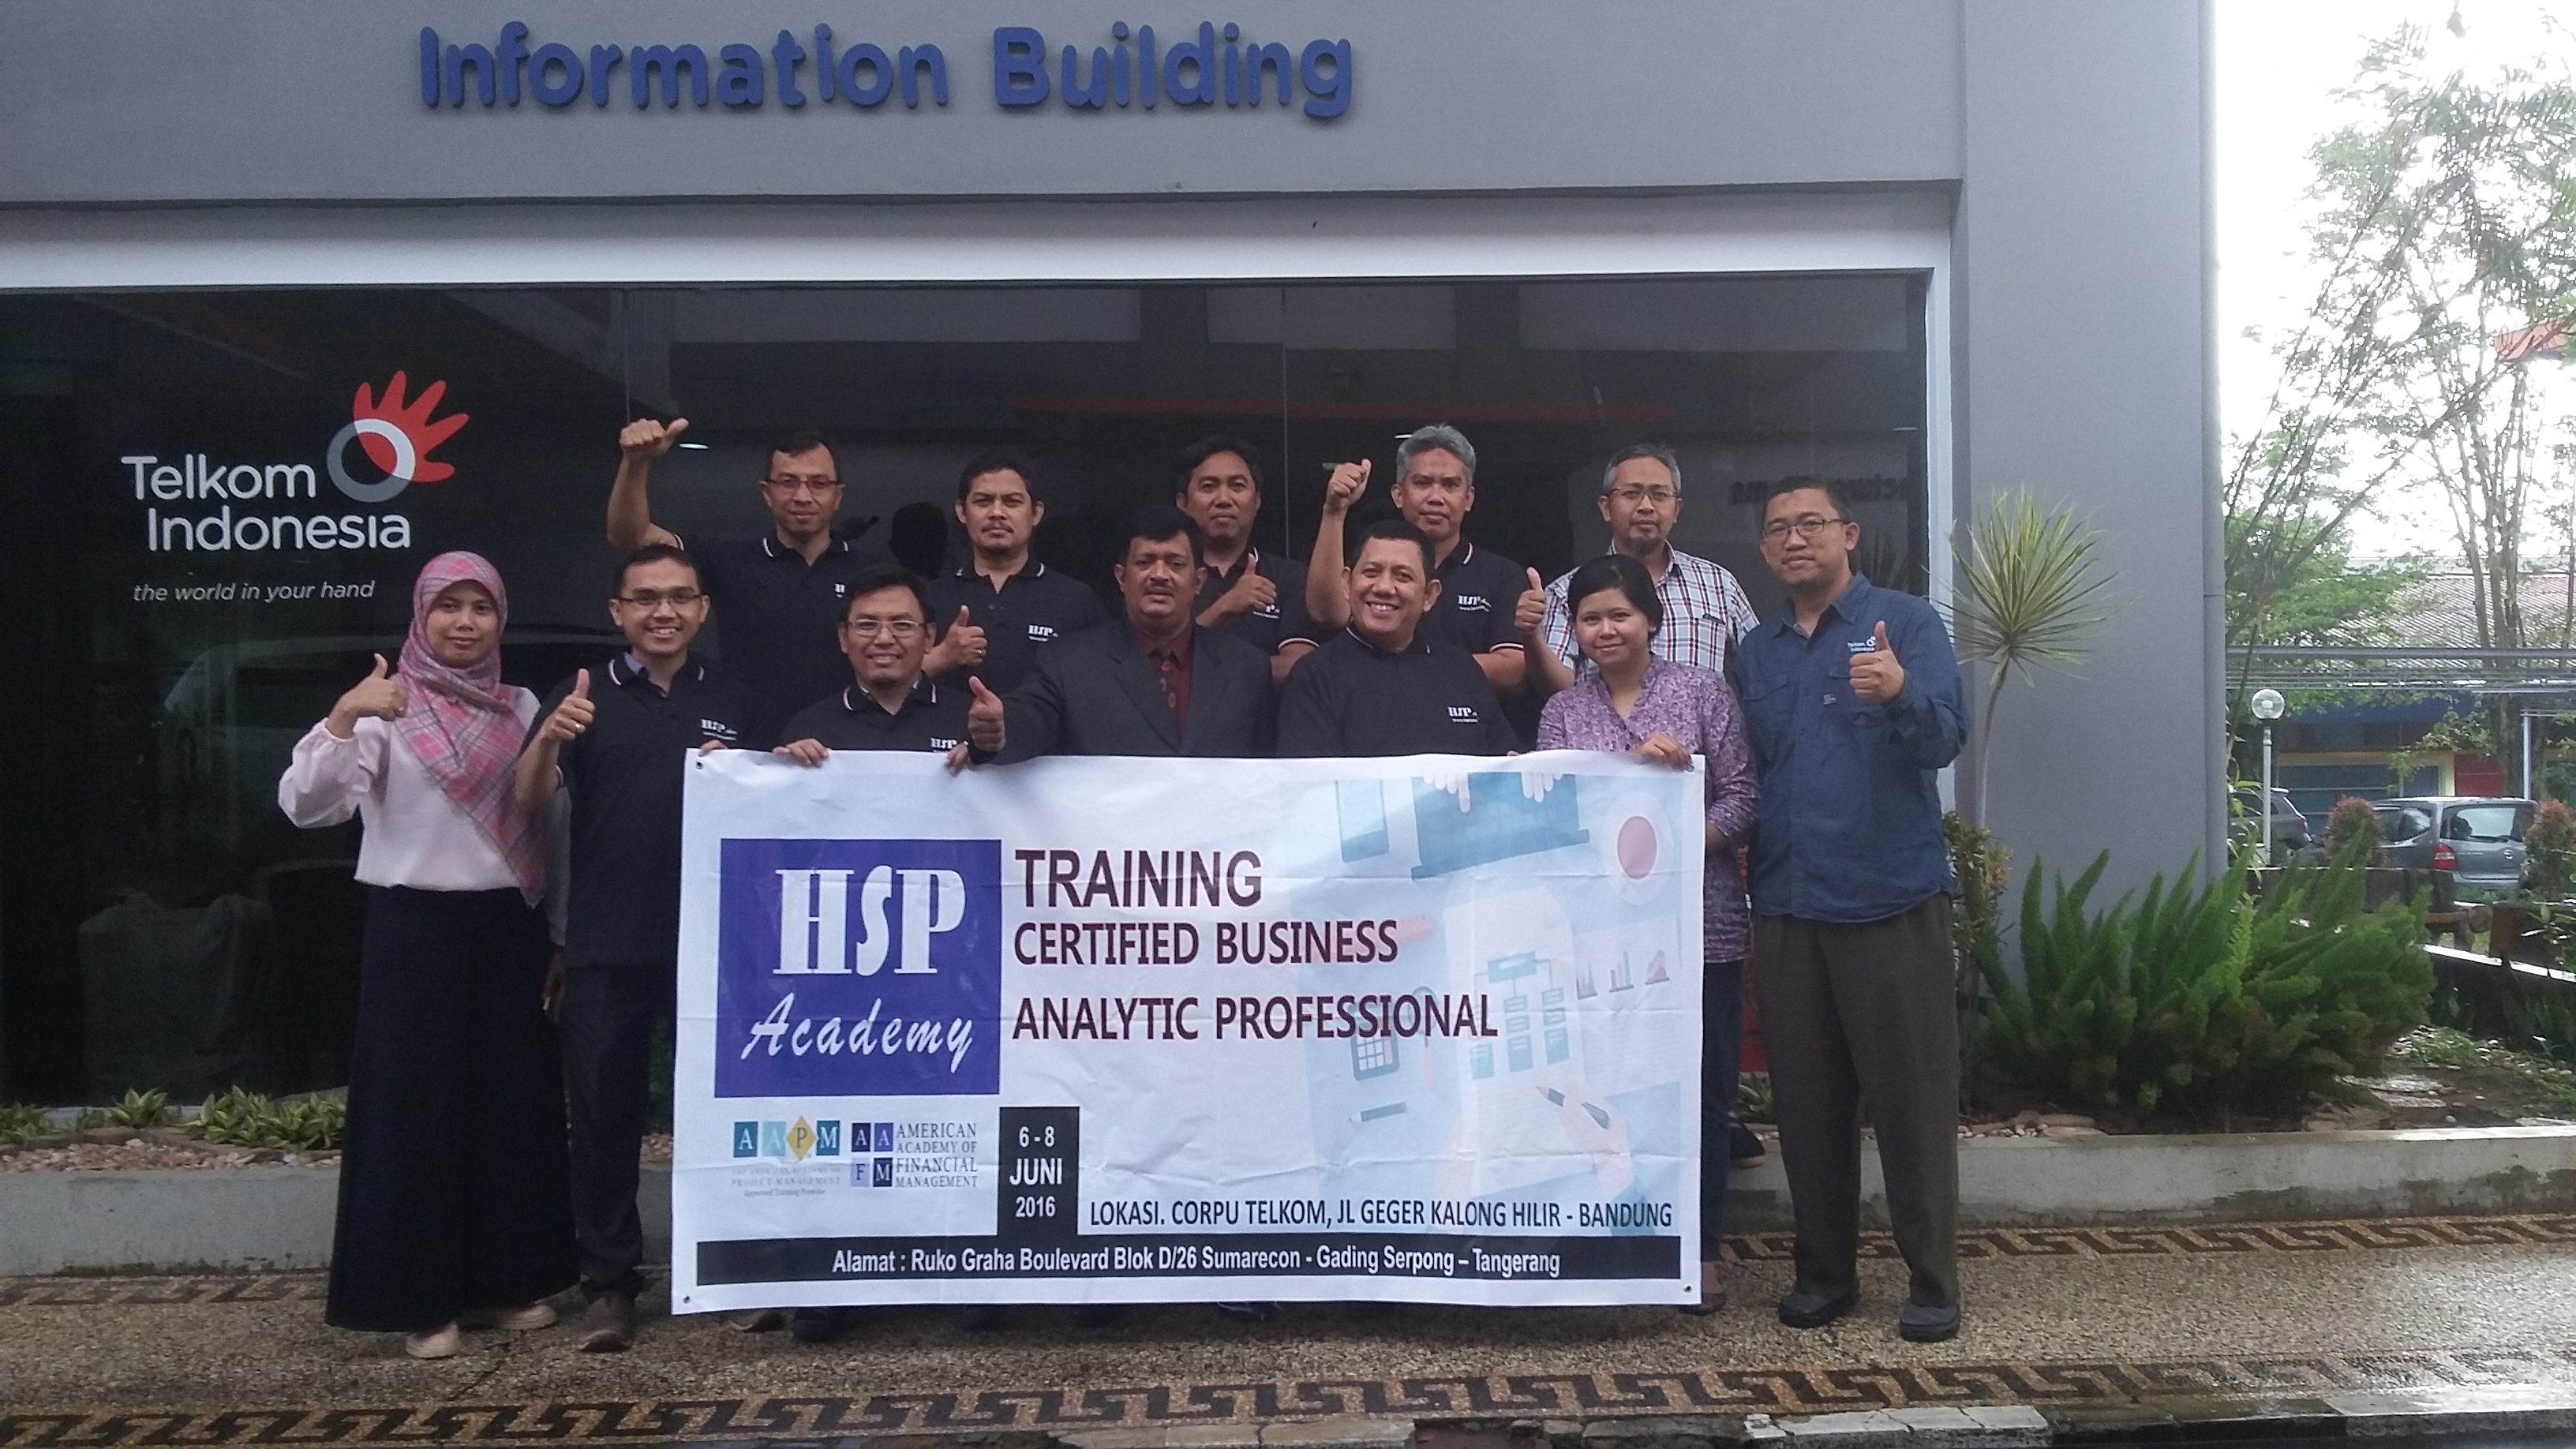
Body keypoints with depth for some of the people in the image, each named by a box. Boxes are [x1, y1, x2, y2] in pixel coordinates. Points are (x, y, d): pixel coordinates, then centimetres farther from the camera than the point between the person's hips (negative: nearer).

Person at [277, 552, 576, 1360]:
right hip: (414, 928, -4)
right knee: (416, 1104, 0)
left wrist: (559, 935, 10)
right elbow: (306, 805, -17)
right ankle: (421, 1296, 11)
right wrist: (342, 716, -31)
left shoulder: (523, 710, 9)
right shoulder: (385, 712, -5)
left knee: (514, 1099, 9)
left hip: (508, 927, 4)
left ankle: (507, 1279, 23)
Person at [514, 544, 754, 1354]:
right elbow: (529, 801, -9)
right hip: (607, 945, -1)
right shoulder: (583, 698, 3)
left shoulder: (733, 704, 9)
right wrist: (547, 738, -30)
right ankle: (609, 1281, 14)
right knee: (605, 1114, 4)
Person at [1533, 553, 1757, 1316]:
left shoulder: (1702, 690, 4)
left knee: (1700, 1085, 3)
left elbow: (1740, 798, -1)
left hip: (1699, 921, -1)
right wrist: (1635, 762, -15)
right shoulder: (1562, 712, 10)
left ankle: (1701, 1249, 16)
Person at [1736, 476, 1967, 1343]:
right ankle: (1824, 1271, 20)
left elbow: (1945, 738, -13)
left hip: (1891, 902, -4)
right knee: (1806, 1099, 9)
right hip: (1786, 906, 5)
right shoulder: (1756, 653, 15)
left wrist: (1900, 694, -33)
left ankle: (1932, 1283, 10)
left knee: (1912, 1094, -1)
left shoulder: (1905, 623, 1)